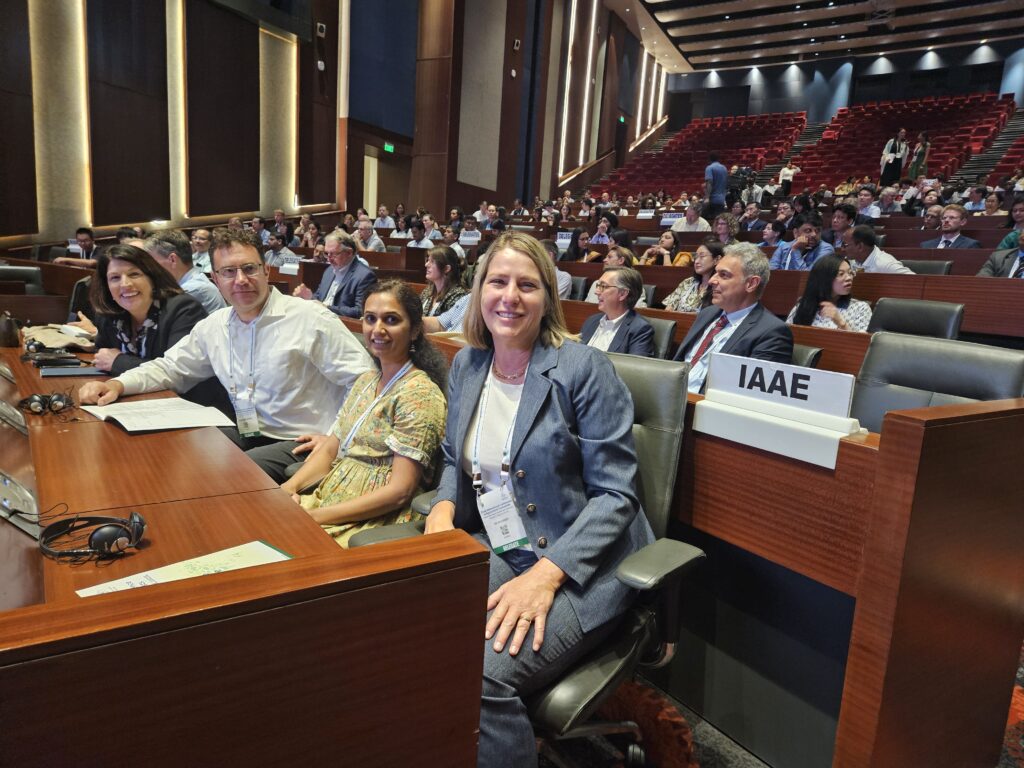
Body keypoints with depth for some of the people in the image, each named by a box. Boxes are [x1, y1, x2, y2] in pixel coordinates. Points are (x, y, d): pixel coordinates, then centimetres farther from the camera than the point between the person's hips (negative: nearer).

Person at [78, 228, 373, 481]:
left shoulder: (310, 317, -12)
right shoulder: (213, 326, 8)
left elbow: (366, 381, -13)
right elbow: (170, 368, 20)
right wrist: (117, 384, 1)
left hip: (298, 444, -6)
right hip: (245, 435, 6)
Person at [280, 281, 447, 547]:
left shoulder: (419, 393, -14)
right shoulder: (366, 380, 12)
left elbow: (399, 490, -18)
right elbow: (330, 449, 14)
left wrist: (316, 516, -20)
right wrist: (290, 486, -4)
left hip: (379, 518, -7)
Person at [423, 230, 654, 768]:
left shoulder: (584, 370, -13)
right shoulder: (466, 364, 6)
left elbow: (614, 494, -13)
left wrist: (546, 574, -22)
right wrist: (443, 508, -4)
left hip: (577, 565, -5)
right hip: (495, 549, 6)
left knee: (480, 675, -27)